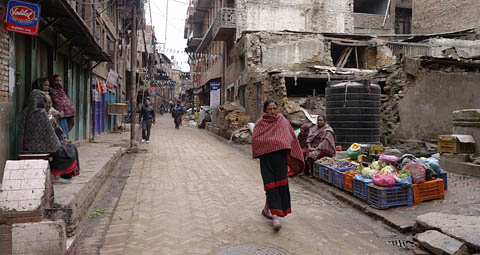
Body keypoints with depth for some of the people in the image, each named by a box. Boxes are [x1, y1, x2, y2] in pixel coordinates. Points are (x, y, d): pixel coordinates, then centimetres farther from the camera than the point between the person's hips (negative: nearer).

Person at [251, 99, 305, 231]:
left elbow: (291, 137, 6)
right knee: (271, 184, -6)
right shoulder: (260, 123, -1)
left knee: (280, 183, 6)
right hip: (266, 158, -3)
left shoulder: (283, 121, 7)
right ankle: (275, 215, -5)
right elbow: (255, 140, -12)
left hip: (280, 157, 3)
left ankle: (267, 208, 28)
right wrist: (272, 142, -16)